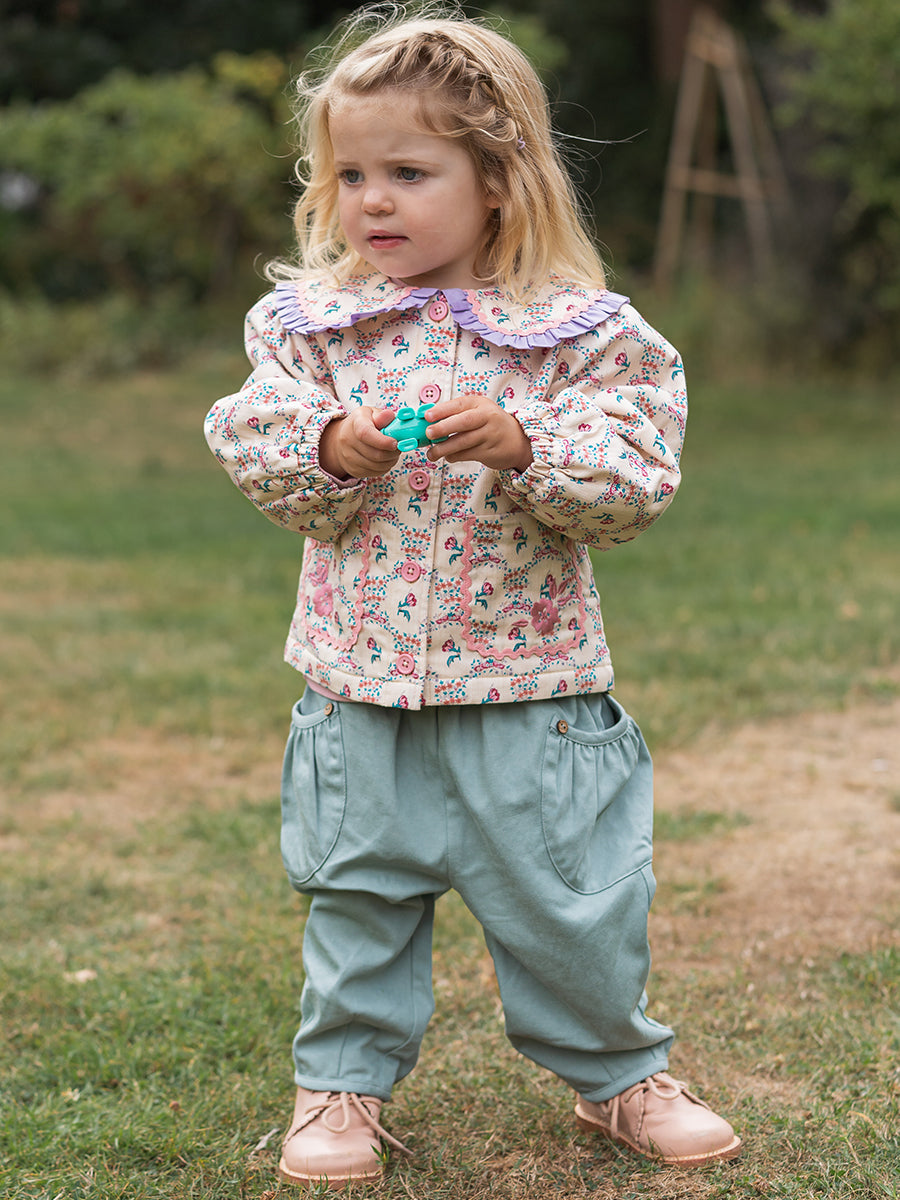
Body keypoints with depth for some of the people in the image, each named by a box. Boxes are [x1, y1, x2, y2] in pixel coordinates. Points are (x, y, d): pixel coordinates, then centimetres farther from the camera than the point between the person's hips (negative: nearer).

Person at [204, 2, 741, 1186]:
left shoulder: (584, 332, -7)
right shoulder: (309, 320, 1)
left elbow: (630, 484, -11)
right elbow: (253, 445, -2)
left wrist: (521, 445, -27)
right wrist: (331, 448, -22)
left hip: (530, 684, -1)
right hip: (358, 687, 2)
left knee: (573, 901, 9)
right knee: (355, 897, 13)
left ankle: (616, 1070, 32)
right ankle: (343, 1079, 32)